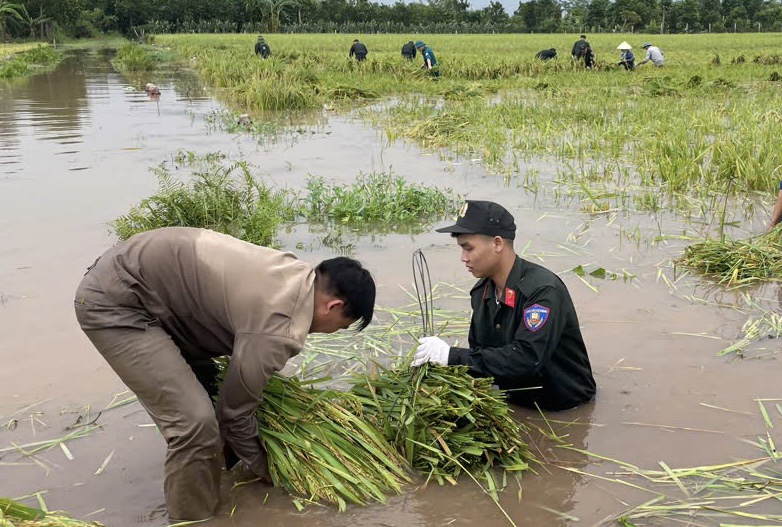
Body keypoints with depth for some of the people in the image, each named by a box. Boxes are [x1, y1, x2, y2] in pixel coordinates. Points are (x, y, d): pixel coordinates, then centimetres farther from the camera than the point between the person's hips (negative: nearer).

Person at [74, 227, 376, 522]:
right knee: (194, 421, -13)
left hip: (140, 279, 10)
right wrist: (262, 466, 7)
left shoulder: (296, 275, 3)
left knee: (211, 387, 18)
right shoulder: (278, 330, -24)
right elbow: (235, 409, -10)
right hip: (112, 303, -10)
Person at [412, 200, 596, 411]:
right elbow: (479, 353, 8)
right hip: (517, 402, 7)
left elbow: (527, 358, -31)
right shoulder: (481, 292, 3)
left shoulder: (543, 290, -22)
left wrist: (452, 356, -32)